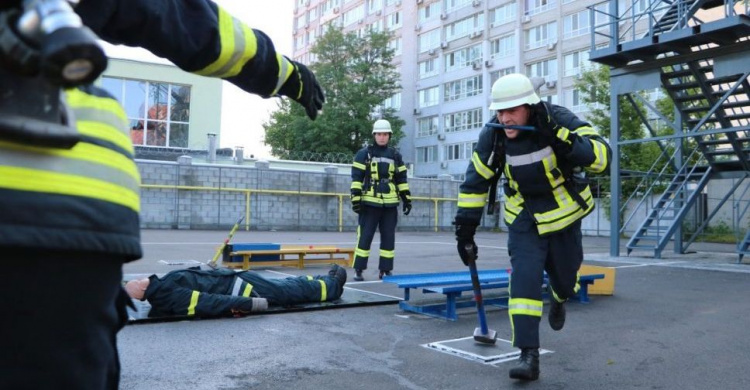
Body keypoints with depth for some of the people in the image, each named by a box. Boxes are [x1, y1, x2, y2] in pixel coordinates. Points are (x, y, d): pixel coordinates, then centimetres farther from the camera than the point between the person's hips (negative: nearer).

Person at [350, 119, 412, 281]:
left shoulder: (395, 156, 13)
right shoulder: (364, 154, 1)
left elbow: (402, 179, 16)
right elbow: (356, 178, -3)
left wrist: (407, 199, 11)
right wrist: (355, 199, -10)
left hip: (390, 204, 4)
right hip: (370, 203, -4)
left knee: (389, 237, 6)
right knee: (365, 237, -2)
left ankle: (385, 270, 15)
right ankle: (358, 270, 7)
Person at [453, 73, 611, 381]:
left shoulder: (558, 120, -23)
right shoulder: (493, 135, -15)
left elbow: (601, 158, -33)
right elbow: (476, 182, -5)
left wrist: (560, 139, -46)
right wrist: (465, 227, -6)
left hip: (564, 215, -1)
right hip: (524, 219, 1)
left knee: (565, 278, 13)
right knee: (524, 279, -13)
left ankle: (558, 300, 52)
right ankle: (528, 355, -5)